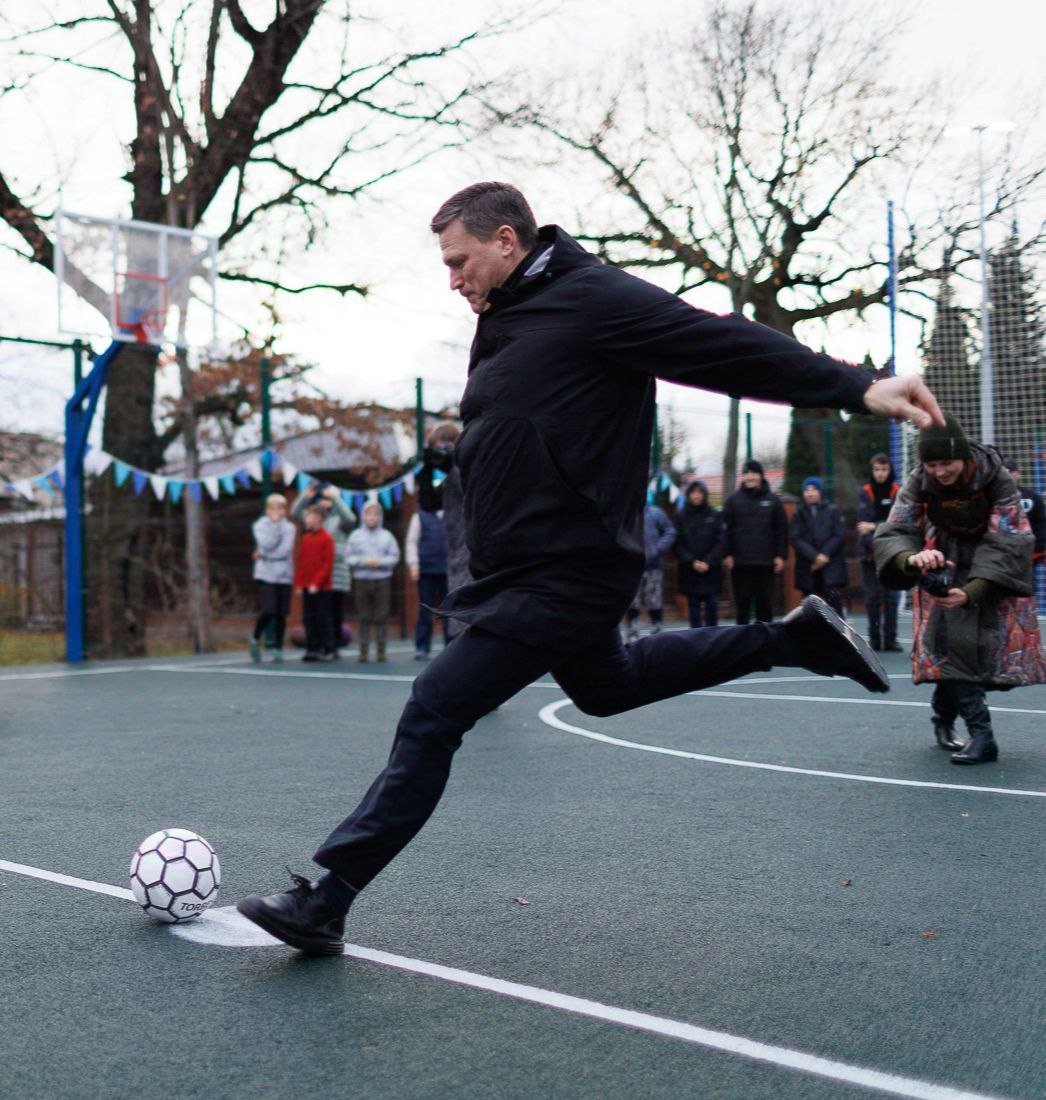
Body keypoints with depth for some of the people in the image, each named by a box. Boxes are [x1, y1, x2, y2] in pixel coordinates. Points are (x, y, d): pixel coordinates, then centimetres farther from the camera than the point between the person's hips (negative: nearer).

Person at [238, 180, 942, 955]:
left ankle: (325, 905, -2)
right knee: (603, 685, 30)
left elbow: (726, 345, -20)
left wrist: (858, 387, -25)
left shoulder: (593, 298, -16)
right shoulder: (503, 321, 11)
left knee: (433, 715, -11)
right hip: (528, 568, 11)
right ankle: (792, 638, 36)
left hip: (566, 574, -11)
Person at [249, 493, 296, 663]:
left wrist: (264, 555, -7)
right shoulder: (259, 525, 5)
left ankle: (277, 649, 10)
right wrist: (275, 525, -8)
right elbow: (266, 544, -11)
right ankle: (255, 640, 11)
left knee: (281, 614, -1)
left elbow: (286, 549, -6)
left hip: (284, 575, 2)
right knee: (267, 611, -14)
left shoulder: (289, 527, 9)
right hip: (266, 575, -2)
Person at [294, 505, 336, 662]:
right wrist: (299, 583, 5)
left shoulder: (327, 538, -8)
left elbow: (328, 564, -11)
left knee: (323, 618, -1)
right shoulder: (305, 538, 10)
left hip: (321, 587, -6)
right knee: (309, 618, 6)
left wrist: (316, 583, -15)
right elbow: (301, 562, 13)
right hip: (307, 587, 6)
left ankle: (328, 650, 5)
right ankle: (312, 649, 12)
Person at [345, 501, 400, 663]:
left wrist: (379, 562, -12)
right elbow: (348, 557, 3)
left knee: (381, 616, -1)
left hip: (382, 580, 0)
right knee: (364, 617, 2)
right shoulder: (355, 536, 7)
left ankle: (381, 649, 5)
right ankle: (364, 649, 5)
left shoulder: (387, 536, 5)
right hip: (362, 580, 0)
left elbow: (394, 557, 2)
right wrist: (363, 561, -11)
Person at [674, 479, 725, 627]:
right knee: (694, 609, 3)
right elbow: (677, 544, 0)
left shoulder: (715, 516, 4)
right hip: (689, 572, 0)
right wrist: (692, 562, -11)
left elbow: (721, 542, 0)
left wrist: (709, 562, -11)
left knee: (712, 607, -1)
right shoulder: (682, 517, 4)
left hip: (712, 572, 0)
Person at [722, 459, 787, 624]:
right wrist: (727, 554, -5)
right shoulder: (733, 500, 6)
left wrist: (781, 555, -1)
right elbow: (726, 528, 3)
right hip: (740, 561, 0)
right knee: (742, 600, 1)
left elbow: (782, 529, 7)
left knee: (765, 600, 4)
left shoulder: (773, 500, 7)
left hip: (766, 561, 0)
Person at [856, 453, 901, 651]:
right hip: (870, 553, 1)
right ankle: (874, 639, 7)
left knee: (891, 597, -2)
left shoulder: (898, 492, 3)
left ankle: (890, 639, 2)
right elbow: (863, 523, -5)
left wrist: (874, 527, -17)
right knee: (872, 597, 2)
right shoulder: (864, 493, 5)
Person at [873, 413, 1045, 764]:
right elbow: (892, 534, -26)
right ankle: (980, 735, -16)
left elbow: (1006, 545, -31)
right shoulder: (919, 483, -20)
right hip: (946, 564, 1)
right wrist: (912, 558, -51)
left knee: (988, 641, -3)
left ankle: (943, 717, 20)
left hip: (995, 568, -1)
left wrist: (970, 593, -45)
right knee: (952, 640, -15)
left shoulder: (997, 478, -26)